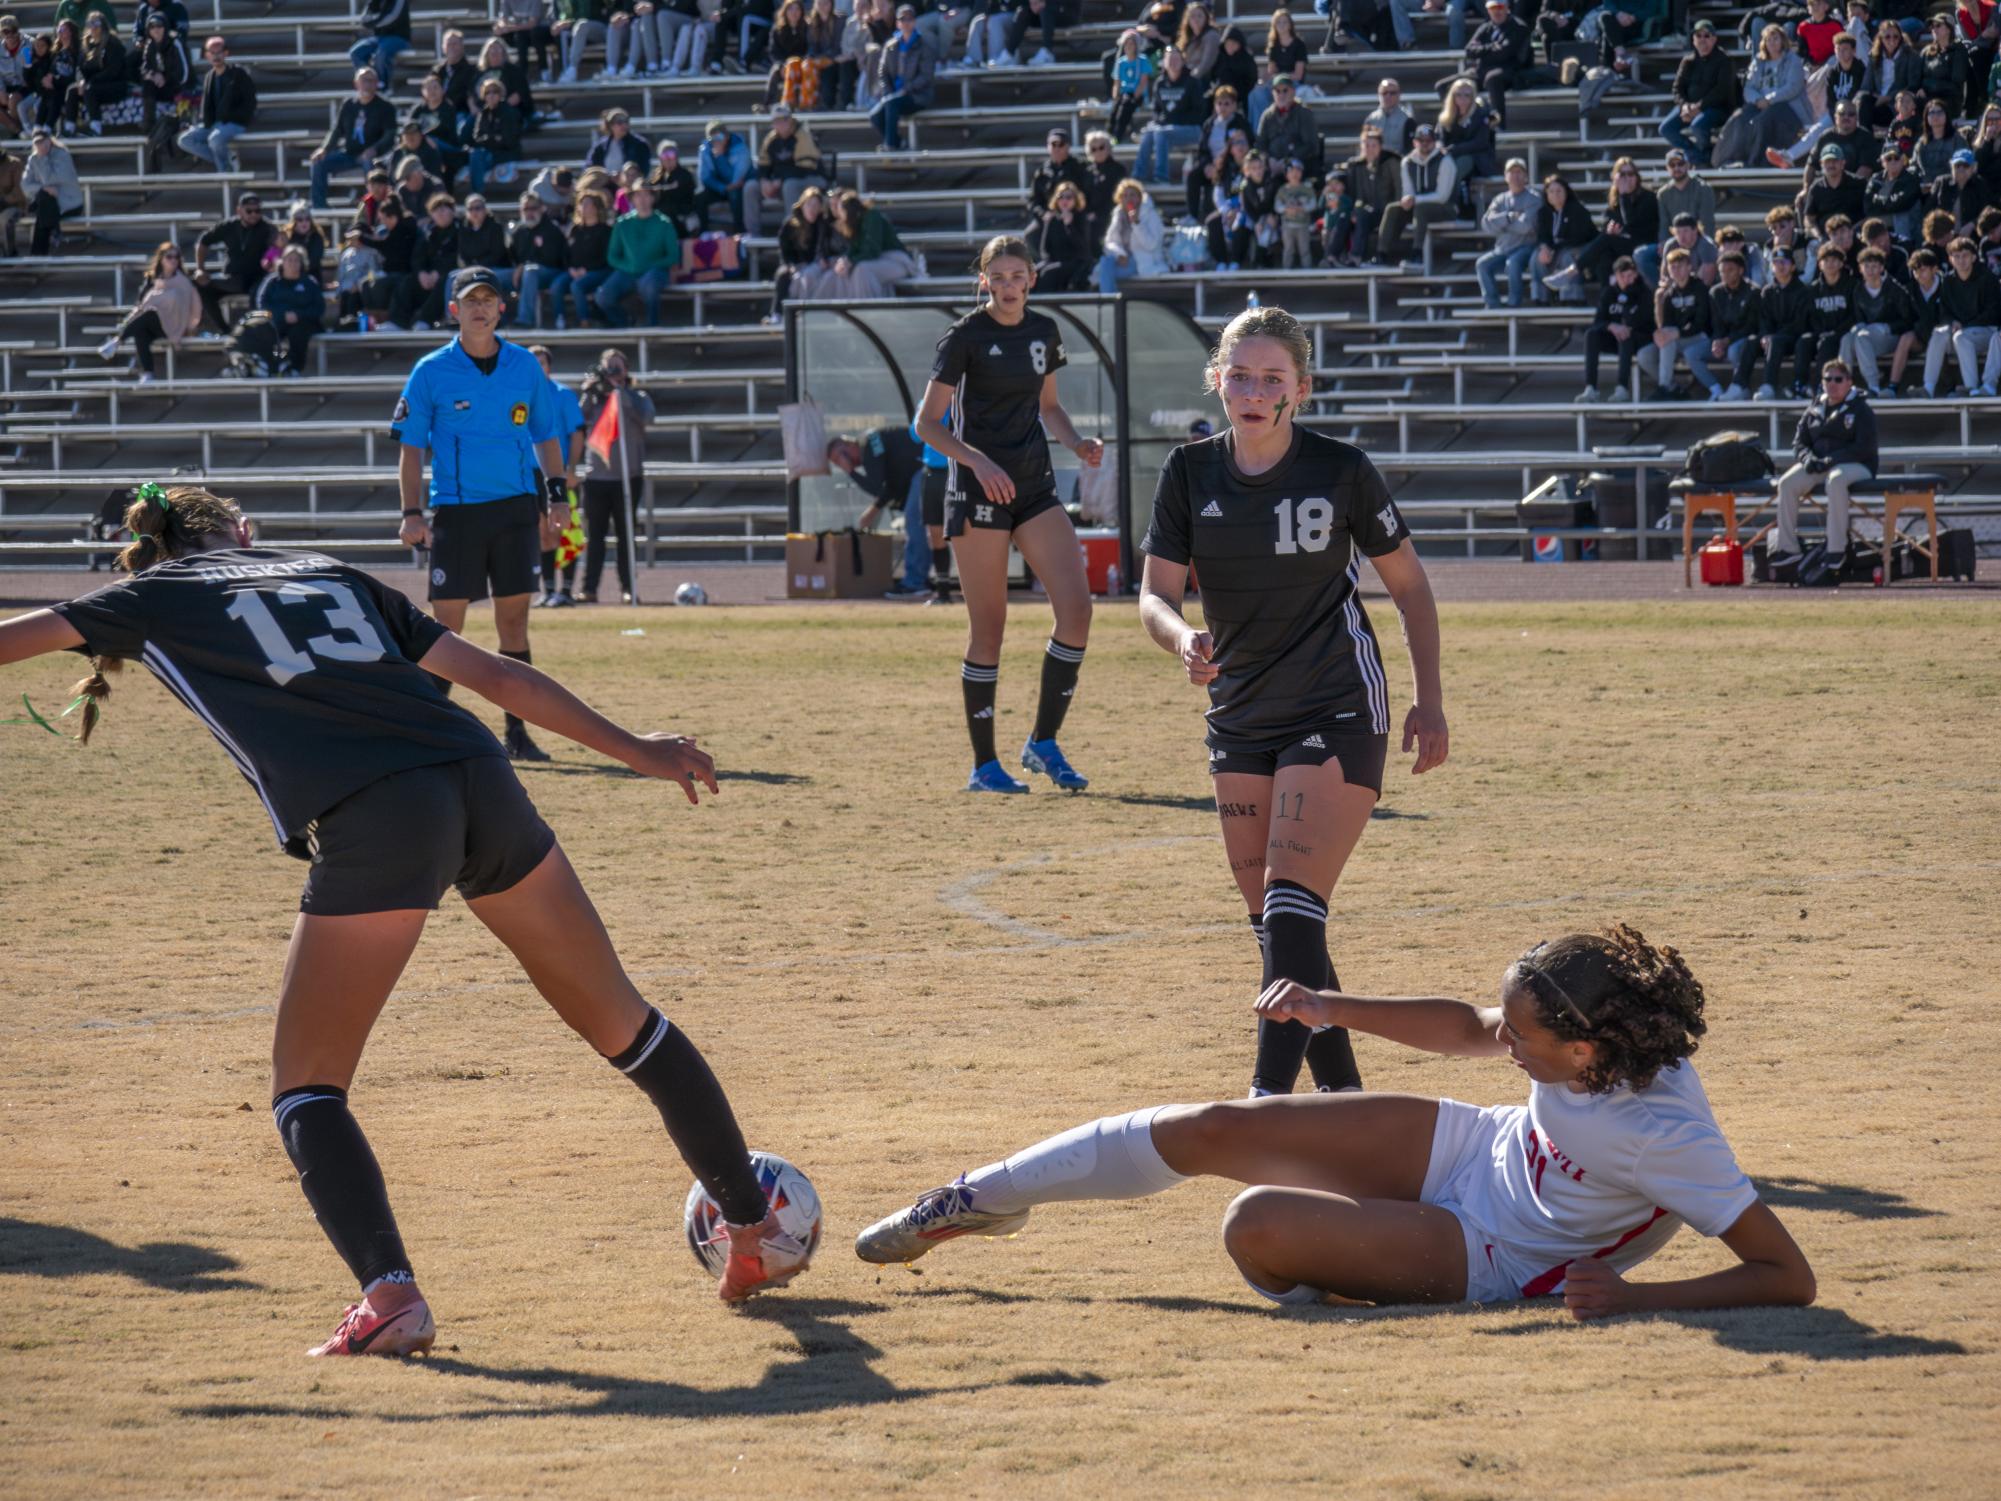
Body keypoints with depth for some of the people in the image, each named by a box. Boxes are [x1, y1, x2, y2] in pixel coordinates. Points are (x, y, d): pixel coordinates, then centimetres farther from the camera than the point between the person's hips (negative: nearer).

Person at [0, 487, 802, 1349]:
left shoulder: (155, 601, 18)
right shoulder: (331, 575, 28)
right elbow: (495, 675, 26)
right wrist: (631, 749, 30)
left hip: (372, 825, -5)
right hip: (480, 782, 5)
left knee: (306, 1084, 7)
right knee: (620, 1023, 21)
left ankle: (389, 1294, -16)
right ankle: (754, 1229, 32)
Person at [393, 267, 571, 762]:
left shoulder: (525, 366, 7)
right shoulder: (431, 372, 0)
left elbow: (546, 435, 16)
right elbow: (411, 447, 1)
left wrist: (557, 490, 4)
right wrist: (412, 514, -6)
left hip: (516, 507, 2)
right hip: (455, 511, -2)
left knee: (514, 619, 3)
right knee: (446, 624, -4)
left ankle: (516, 731, 8)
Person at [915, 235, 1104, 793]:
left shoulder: (1044, 332, 9)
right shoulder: (965, 337, -8)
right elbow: (928, 423, -9)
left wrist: (1077, 443, 3)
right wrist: (979, 461, -23)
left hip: (1035, 487, 5)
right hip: (978, 493, -5)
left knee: (1077, 608, -8)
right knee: (989, 627, -3)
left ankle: (1043, 742, 5)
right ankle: (984, 764, 6)